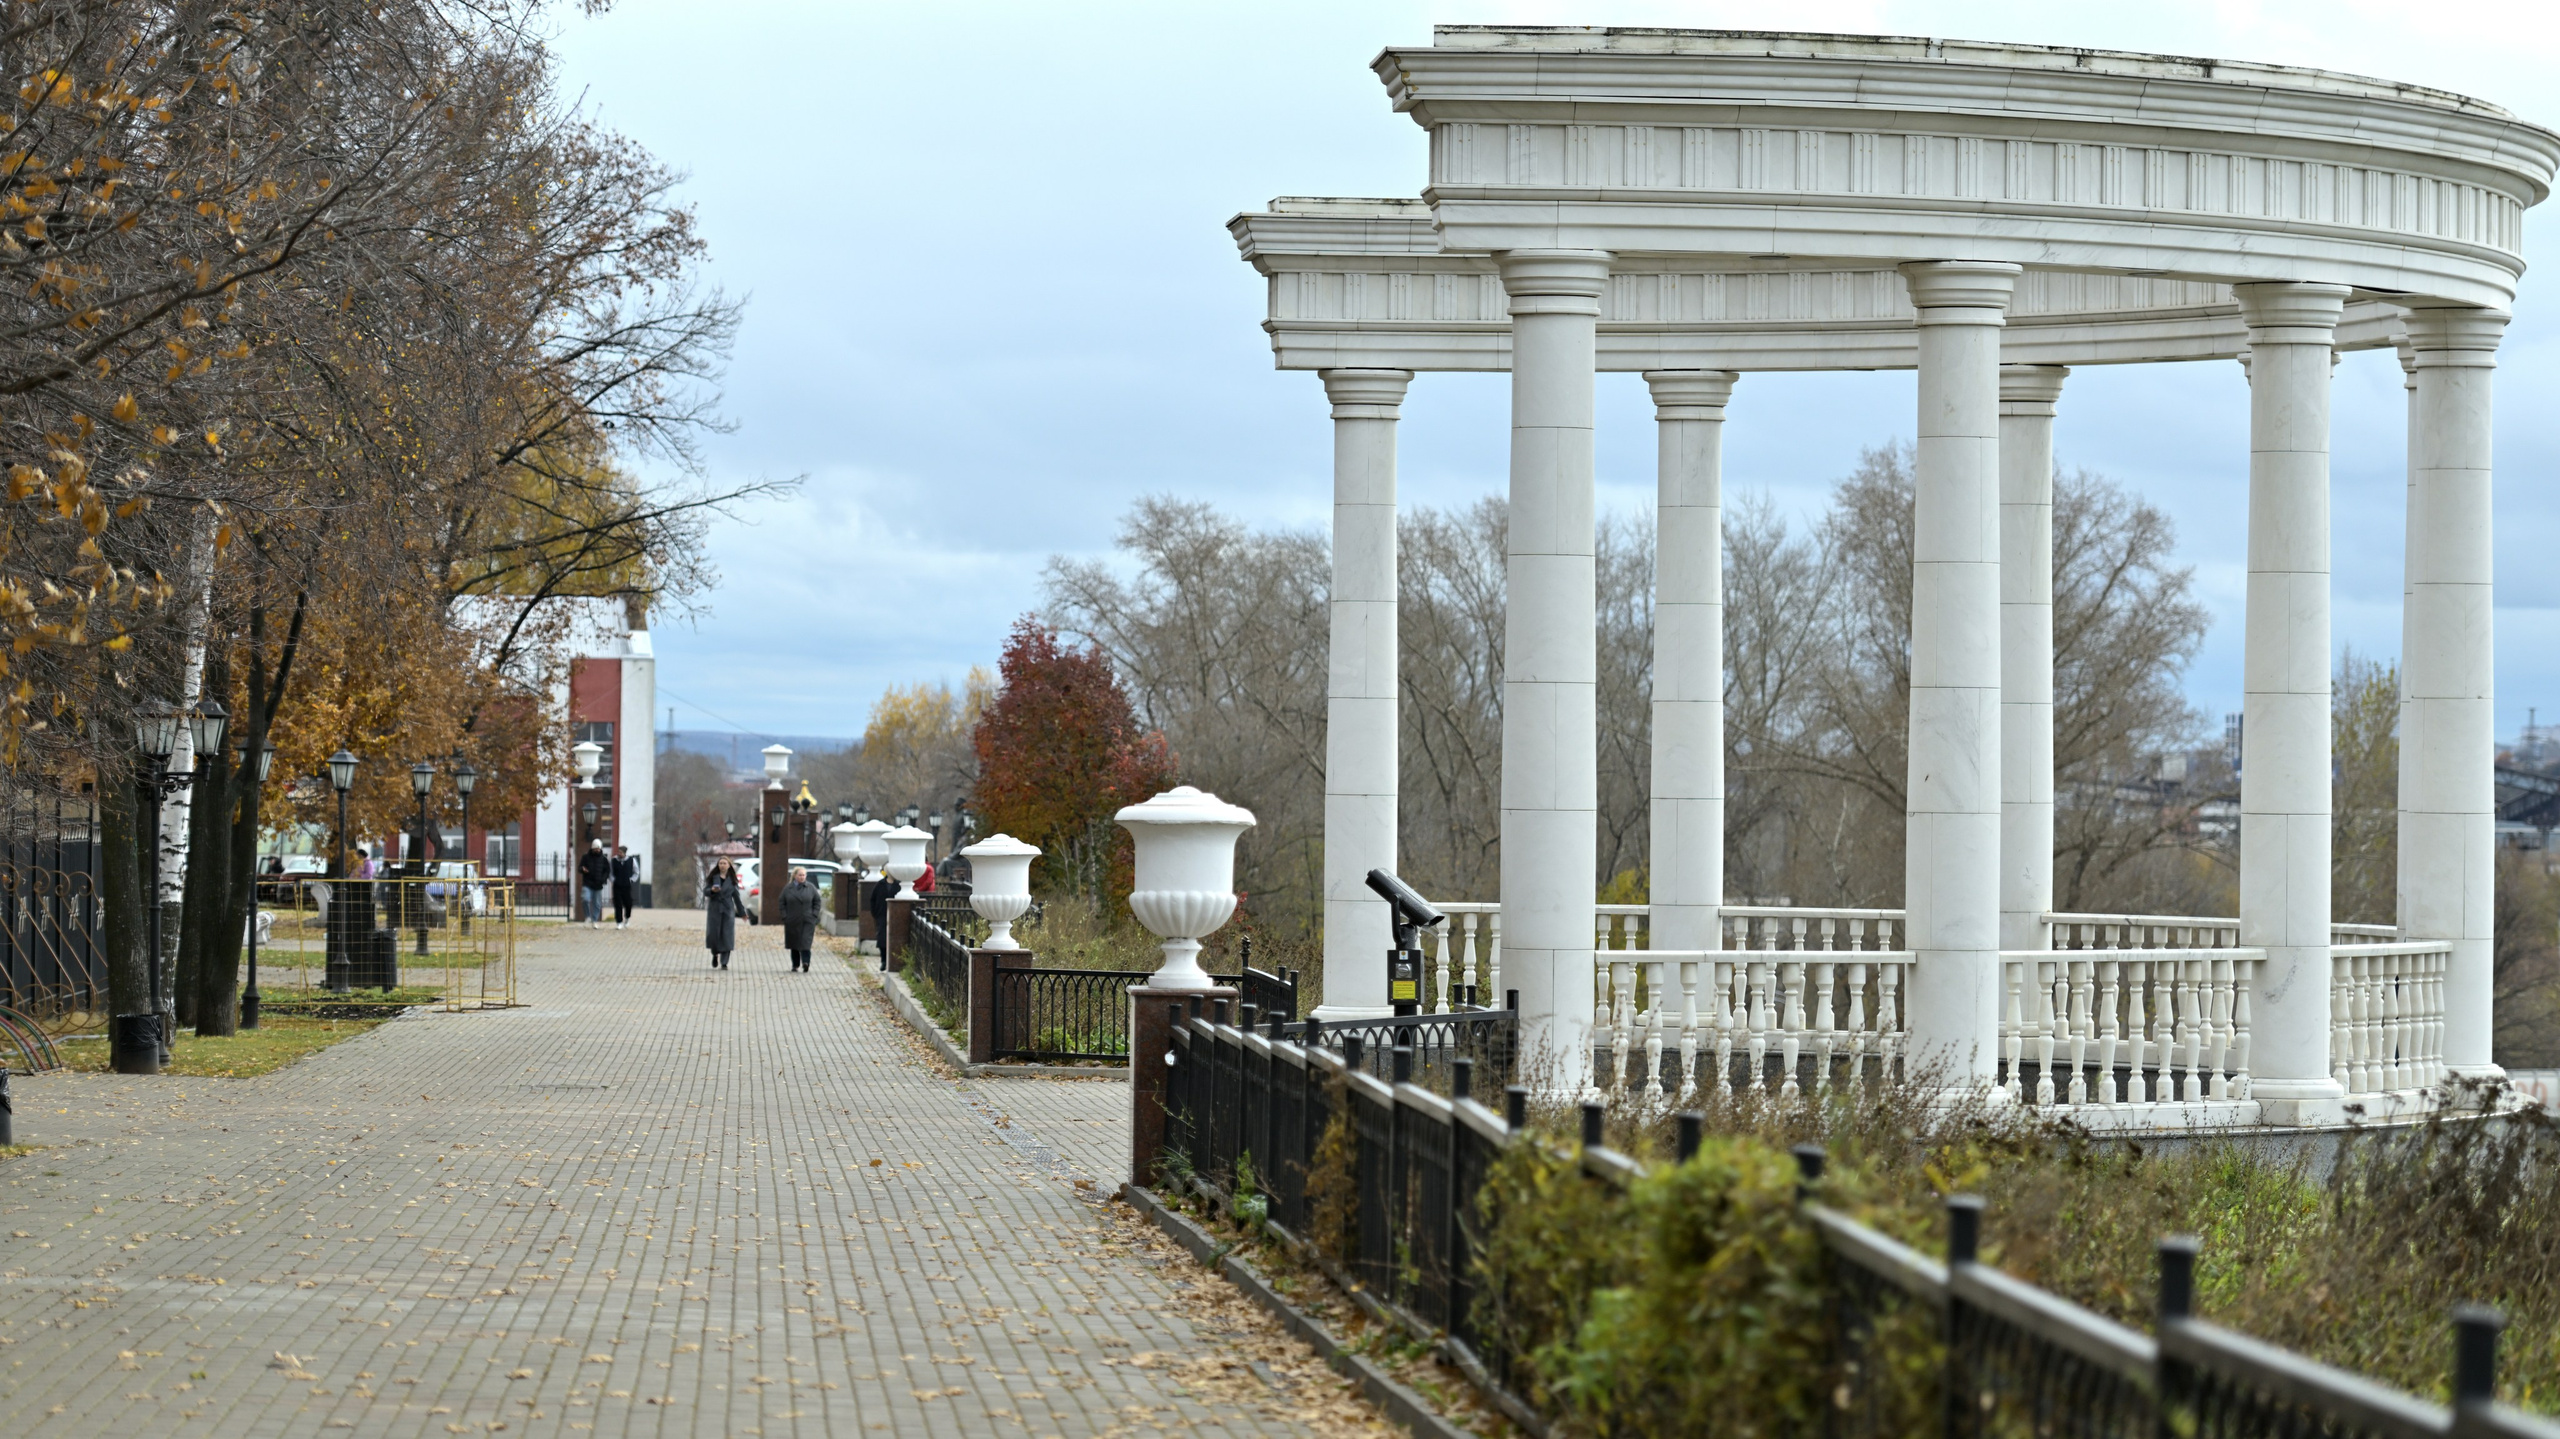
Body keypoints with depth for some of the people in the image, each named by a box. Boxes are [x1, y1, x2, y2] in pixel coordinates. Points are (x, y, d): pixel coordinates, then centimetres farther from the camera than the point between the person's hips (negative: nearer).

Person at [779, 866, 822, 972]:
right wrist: (784, 917, -4)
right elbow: (782, 903, 6)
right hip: (792, 922, 1)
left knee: (805, 942, -14)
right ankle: (795, 965, 15)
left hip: (807, 921, -1)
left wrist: (814, 915, -5)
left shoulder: (811, 888, 4)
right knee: (794, 944, 6)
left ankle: (805, 962, -20)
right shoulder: (788, 888, 4)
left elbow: (817, 902, 7)